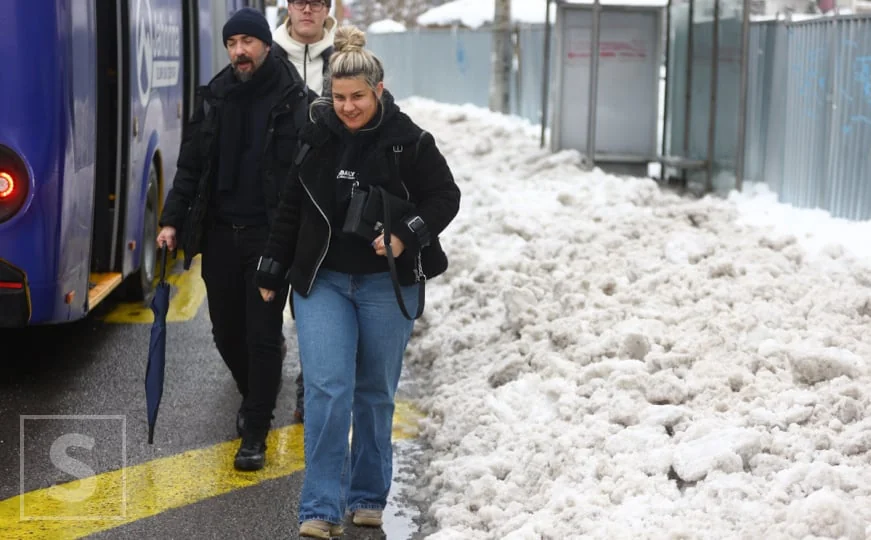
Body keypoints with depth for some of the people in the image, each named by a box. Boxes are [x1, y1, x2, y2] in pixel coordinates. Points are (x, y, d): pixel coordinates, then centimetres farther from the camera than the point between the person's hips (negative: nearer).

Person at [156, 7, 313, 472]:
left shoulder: (296, 102, -6)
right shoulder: (214, 98, 7)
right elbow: (190, 166, 10)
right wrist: (172, 220, 2)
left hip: (270, 237, -4)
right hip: (219, 235, 4)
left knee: (263, 335, -3)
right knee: (226, 332, 12)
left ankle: (255, 432, 5)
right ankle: (255, 393, 39)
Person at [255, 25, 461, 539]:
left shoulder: (409, 141, -8)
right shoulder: (314, 137, -1)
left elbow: (446, 196, 1)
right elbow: (289, 209, 8)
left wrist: (406, 235, -16)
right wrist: (272, 273, 12)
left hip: (387, 286, -1)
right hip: (322, 282, 1)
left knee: (376, 394, 11)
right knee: (328, 390, -9)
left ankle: (369, 498, 25)